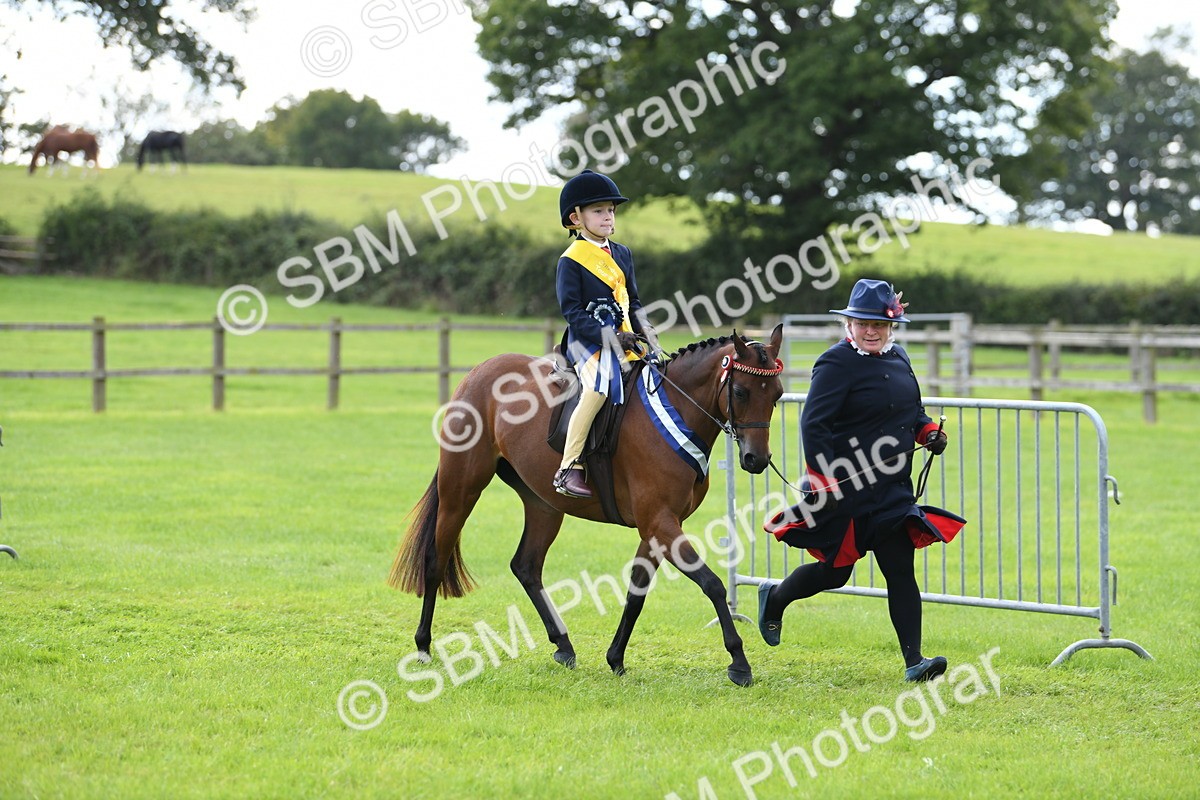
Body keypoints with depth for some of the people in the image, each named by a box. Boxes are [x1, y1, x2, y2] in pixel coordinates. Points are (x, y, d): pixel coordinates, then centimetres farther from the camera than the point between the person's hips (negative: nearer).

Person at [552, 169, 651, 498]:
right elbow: (573, 312, -10)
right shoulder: (571, 261, -5)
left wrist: (642, 327, 4)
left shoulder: (622, 255, 16)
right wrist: (606, 336, -19)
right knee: (599, 386, -30)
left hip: (623, 337, 8)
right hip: (588, 339, -8)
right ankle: (569, 468, -29)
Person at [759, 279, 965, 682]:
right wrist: (823, 480, -26)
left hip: (892, 487, 6)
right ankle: (775, 596, 36)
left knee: (900, 570, -1)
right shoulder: (836, 364, -13)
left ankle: (914, 660, -4)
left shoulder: (898, 358, 11)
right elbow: (813, 425, -18)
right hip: (845, 487, -6)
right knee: (835, 570, 7)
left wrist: (929, 431, 3)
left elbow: (913, 410, 25)